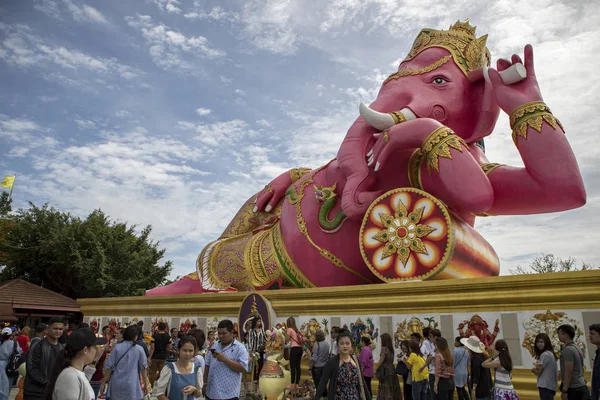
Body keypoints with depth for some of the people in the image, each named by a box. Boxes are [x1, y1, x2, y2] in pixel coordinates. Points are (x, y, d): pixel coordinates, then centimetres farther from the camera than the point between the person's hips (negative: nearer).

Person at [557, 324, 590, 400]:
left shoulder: (568, 349, -15)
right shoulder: (577, 348, 15)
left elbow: (569, 371, -20)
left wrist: (564, 390, -19)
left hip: (573, 389, -10)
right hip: (581, 387, 10)